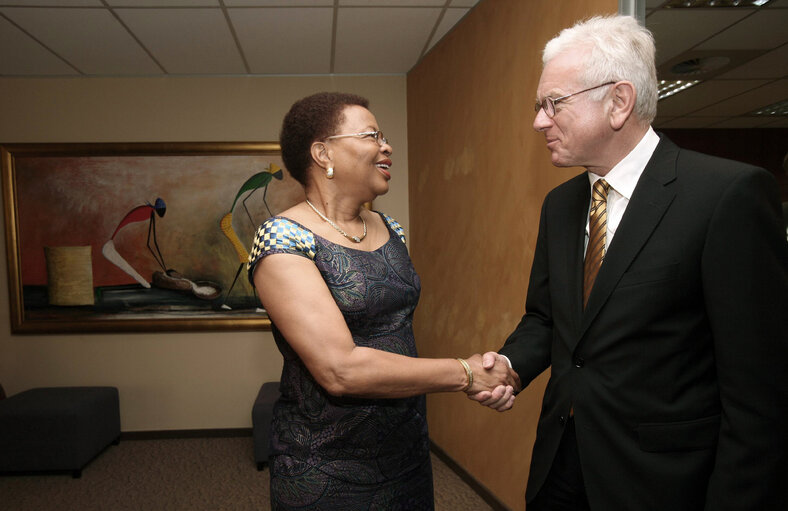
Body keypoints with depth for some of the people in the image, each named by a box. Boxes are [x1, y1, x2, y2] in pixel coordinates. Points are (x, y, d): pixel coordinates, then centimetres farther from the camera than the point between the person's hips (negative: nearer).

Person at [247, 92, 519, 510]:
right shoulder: (283, 239, -18)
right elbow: (340, 370, -26)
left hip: (408, 445, 6)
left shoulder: (390, 229, 4)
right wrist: (464, 373, -19)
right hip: (326, 469, -6)